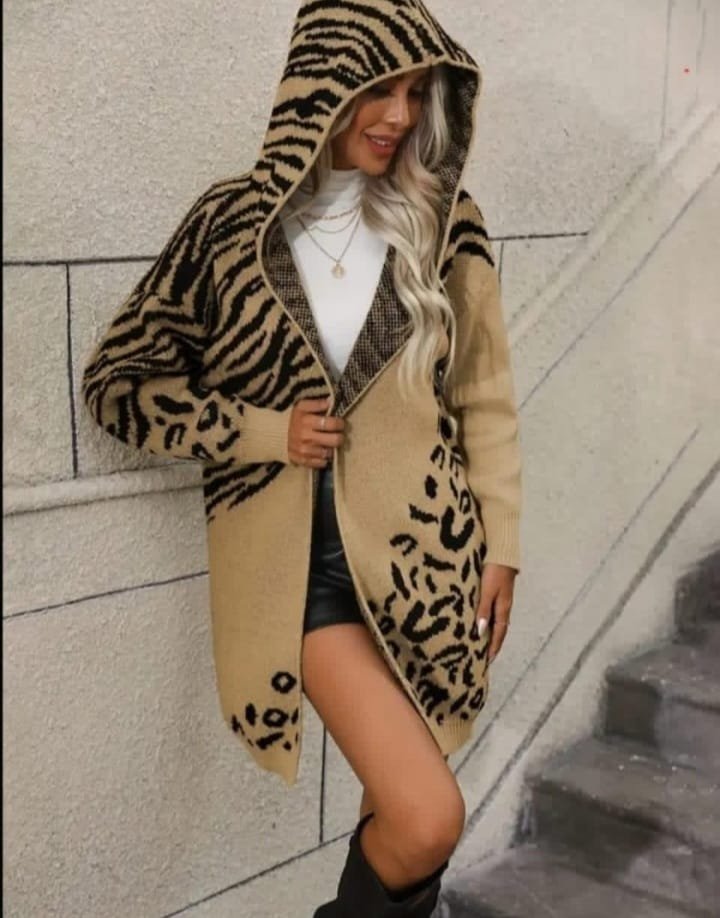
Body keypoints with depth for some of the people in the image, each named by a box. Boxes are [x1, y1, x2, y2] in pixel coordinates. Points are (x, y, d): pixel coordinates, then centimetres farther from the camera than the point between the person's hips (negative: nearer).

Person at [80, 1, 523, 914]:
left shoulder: (445, 224, 3)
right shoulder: (233, 223, -2)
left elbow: (485, 397, 8)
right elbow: (118, 380, 3)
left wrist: (499, 547, 5)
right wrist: (263, 432, -8)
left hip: (425, 546, 3)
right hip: (301, 559, -2)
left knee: (399, 805, 12)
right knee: (426, 819, -10)